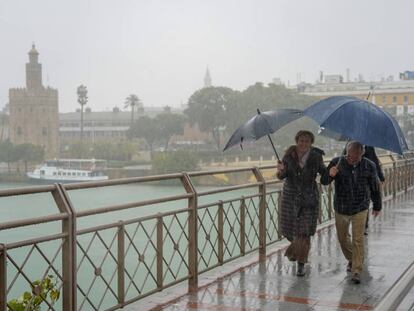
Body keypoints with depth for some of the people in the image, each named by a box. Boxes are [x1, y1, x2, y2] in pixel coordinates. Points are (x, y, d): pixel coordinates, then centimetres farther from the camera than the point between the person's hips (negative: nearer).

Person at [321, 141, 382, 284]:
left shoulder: (369, 166, -10)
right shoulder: (337, 163, -14)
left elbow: (375, 188, 4)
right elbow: (323, 181, -18)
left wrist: (377, 206, 14)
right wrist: (330, 175, -40)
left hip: (360, 209, -1)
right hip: (341, 209, 2)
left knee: (358, 240, -7)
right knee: (342, 237, 16)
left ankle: (357, 271, 0)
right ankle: (351, 259, 42)